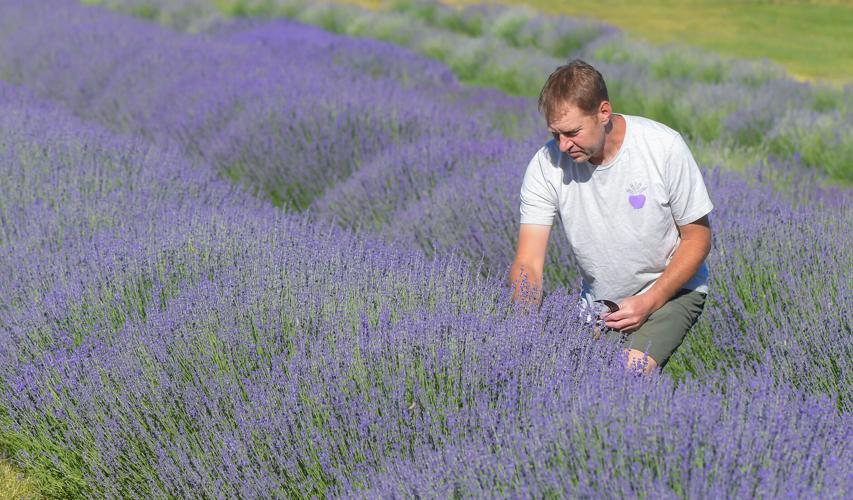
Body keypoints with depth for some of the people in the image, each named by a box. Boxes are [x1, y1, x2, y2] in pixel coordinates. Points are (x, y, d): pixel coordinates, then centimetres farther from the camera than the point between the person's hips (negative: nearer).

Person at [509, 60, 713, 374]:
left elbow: (697, 239, -9)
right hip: (598, 301, 3)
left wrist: (649, 302, -21)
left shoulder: (664, 147, -19)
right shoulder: (546, 165, -15)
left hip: (670, 290, -3)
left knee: (632, 371, -27)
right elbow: (527, 263, -17)